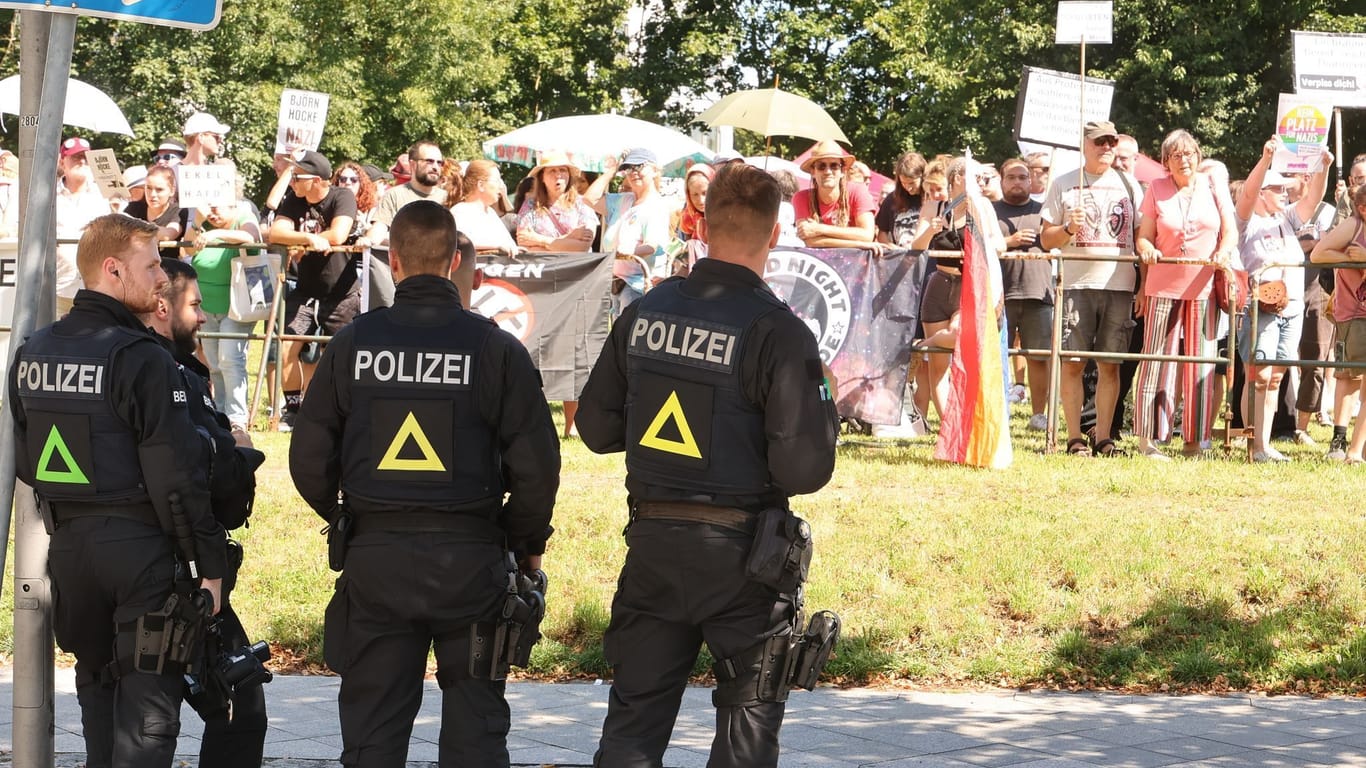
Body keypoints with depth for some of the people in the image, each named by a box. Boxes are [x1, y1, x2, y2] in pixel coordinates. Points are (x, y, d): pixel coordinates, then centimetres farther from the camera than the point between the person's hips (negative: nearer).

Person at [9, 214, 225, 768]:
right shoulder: (140, 359, -15)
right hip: (141, 545, -7)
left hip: (68, 546, 7)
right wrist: (209, 564, -11)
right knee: (148, 705, -2)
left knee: (97, 688, 19)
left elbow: (25, 461, 14)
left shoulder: (32, 354, 7)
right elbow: (177, 474, -17)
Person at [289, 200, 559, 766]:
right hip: (469, 558, -1)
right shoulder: (494, 347, -6)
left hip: (375, 555, 1)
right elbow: (535, 460, -7)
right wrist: (528, 541, 10)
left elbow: (309, 458, 2)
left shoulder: (353, 343, -1)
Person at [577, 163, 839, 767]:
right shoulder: (776, 331, -16)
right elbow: (805, 469, -19)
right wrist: (823, 416, 1)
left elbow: (596, 427, 7)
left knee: (635, 711, 13)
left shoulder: (645, 312, -1)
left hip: (651, 539, 4)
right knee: (748, 718, 11)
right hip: (739, 552, -4)